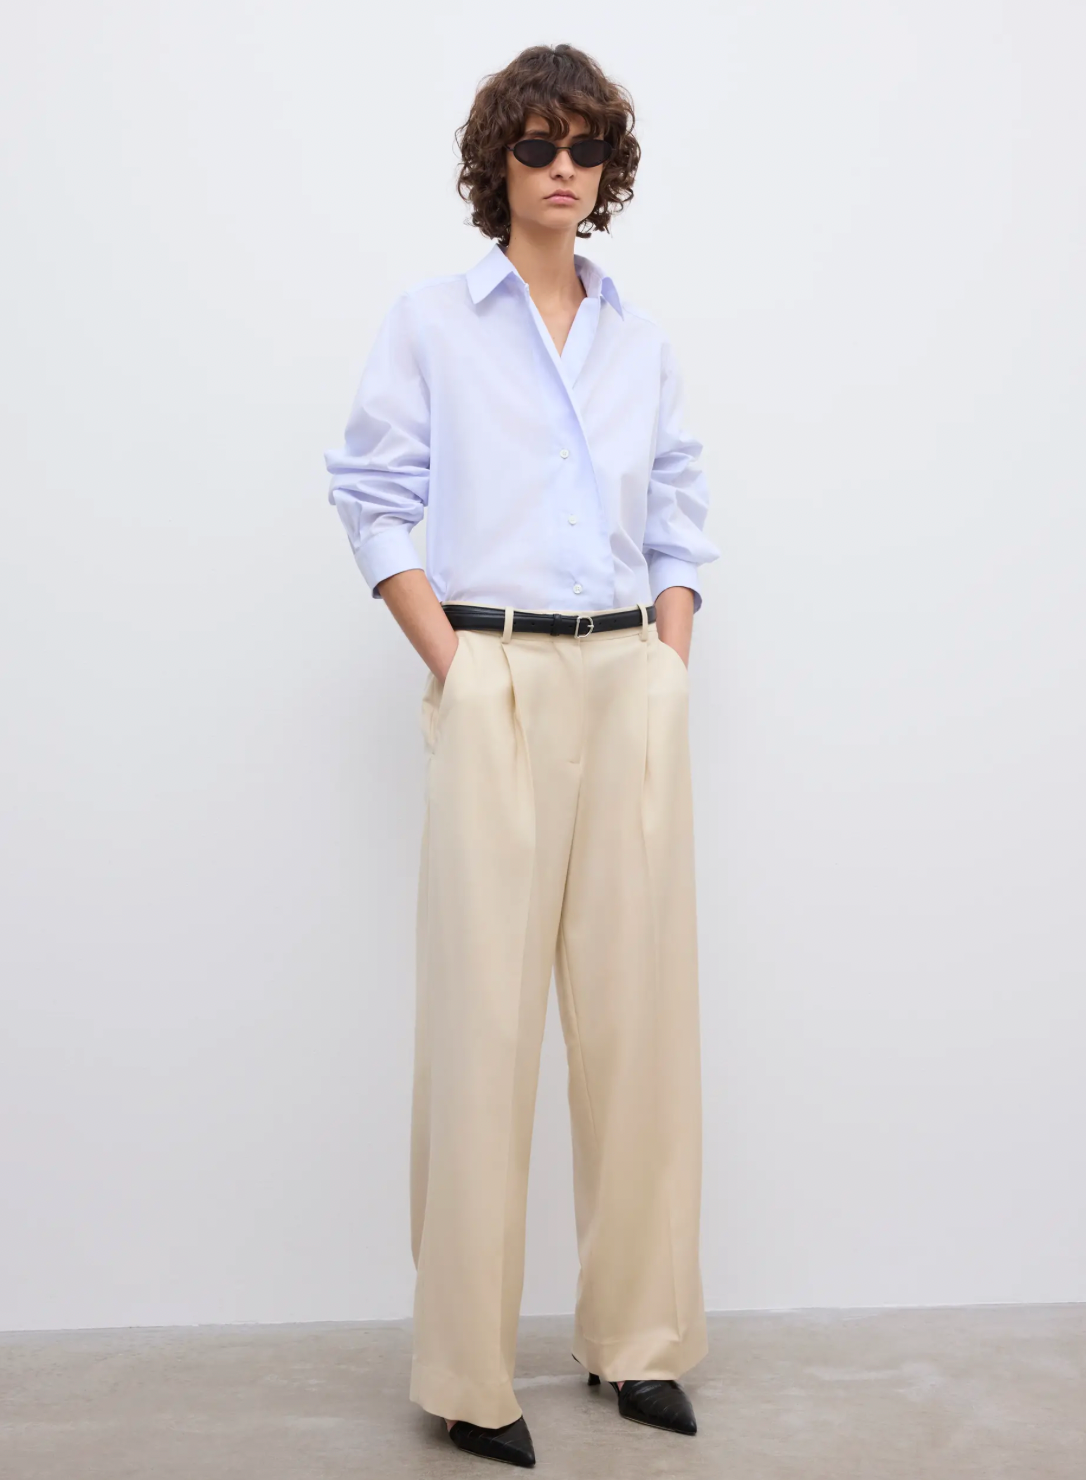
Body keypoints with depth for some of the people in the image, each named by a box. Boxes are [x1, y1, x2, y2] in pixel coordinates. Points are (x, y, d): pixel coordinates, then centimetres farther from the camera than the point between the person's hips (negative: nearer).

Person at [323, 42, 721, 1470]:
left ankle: (641, 1337, 19)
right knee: (486, 1009, -5)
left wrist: (673, 660, 5)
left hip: (634, 684, 4)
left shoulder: (640, 337, 15)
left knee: (639, 999, 6)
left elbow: (681, 508, 17)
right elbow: (373, 494, 2)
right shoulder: (430, 320, 4)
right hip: (499, 682, -4)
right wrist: (447, 662, -7)